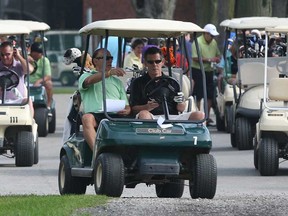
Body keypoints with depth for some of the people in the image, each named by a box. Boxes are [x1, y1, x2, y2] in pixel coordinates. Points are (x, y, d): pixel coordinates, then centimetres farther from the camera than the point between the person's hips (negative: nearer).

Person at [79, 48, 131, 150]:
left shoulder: (117, 82, 31)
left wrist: (126, 111, -4)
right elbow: (89, 81, -7)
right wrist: (109, 72, -23)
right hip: (95, 115, -3)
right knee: (87, 118, -37)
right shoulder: (85, 76, 20)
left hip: (116, 116, 3)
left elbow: (127, 106, 23)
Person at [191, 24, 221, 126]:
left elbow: (218, 55, 24)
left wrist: (217, 59, 0)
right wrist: (209, 60, -20)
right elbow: (195, 58, -19)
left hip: (209, 71, 7)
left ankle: (207, 117, 16)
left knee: (210, 95, 7)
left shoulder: (213, 42, 13)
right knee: (199, 96, -8)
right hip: (198, 71, -7)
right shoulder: (198, 42, -11)